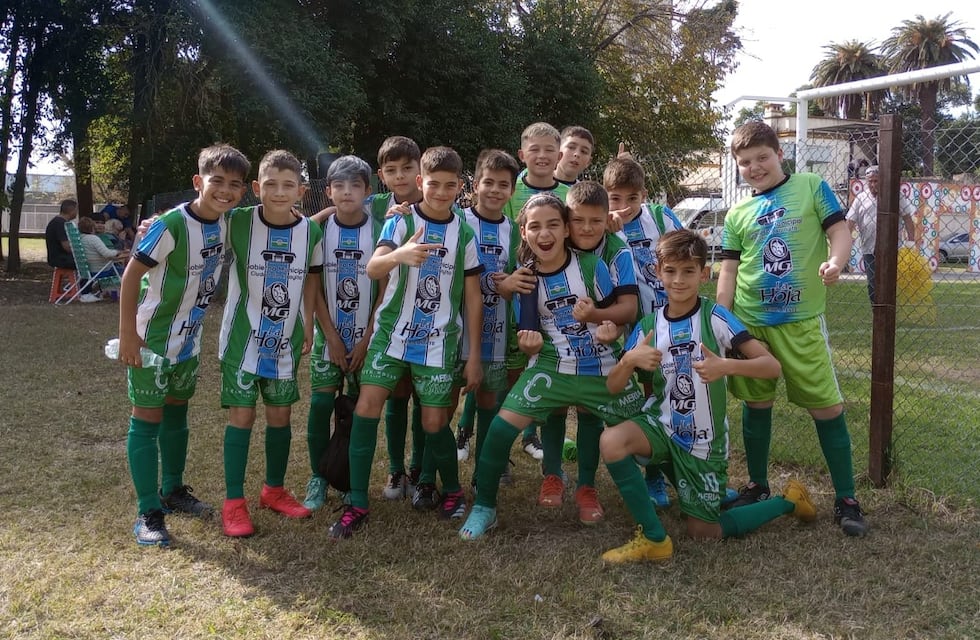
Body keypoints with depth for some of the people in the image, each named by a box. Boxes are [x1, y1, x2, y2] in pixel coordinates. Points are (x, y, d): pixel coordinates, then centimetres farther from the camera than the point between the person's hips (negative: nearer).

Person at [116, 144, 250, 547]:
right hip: (152, 340, -7)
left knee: (177, 413, 19)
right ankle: (148, 513, 5)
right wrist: (128, 333, -21)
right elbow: (132, 274, -20)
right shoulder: (172, 224, -23)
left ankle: (172, 490, 35)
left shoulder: (227, 223, -3)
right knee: (148, 419, -1)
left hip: (189, 339, 7)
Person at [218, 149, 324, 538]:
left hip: (285, 342, 3)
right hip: (243, 339, -3)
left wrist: (308, 326, 10)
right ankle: (233, 502, 8)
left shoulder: (311, 232, -3)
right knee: (242, 415, -2)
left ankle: (274, 489, 29)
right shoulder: (238, 223, -12)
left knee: (281, 414, 11)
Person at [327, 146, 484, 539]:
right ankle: (357, 504, -1)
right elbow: (373, 269, -22)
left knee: (434, 422, 1)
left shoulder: (464, 234, 2)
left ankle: (452, 490, 29)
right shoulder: (401, 221, -5)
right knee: (366, 407, -12)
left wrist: (474, 356, 4)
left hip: (439, 343, 1)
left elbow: (473, 297, 6)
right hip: (392, 333, 0)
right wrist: (399, 255, -45)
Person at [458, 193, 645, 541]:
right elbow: (528, 332, 2)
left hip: (602, 368, 0)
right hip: (552, 367, 0)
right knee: (502, 426, -15)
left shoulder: (591, 265, -10)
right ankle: (484, 508, 3)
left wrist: (595, 315, -23)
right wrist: (528, 342, -21)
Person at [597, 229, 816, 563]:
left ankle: (789, 501, 29)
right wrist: (630, 359, -26)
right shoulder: (649, 325, -3)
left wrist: (727, 366, -38)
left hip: (704, 439, -3)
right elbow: (613, 386, -5)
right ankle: (653, 538, -11)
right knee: (611, 441, -28)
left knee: (702, 532, 6)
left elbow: (772, 366, -20)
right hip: (662, 423, 3)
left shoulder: (715, 317, -15)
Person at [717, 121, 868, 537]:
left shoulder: (811, 187, 2)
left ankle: (846, 500, 9)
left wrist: (835, 262, -24)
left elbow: (839, 231, -2)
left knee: (827, 407, -1)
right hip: (749, 322, 3)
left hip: (801, 320, -3)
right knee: (756, 403, 12)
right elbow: (729, 271, 8)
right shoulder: (737, 213, 9)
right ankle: (758, 486, 28)